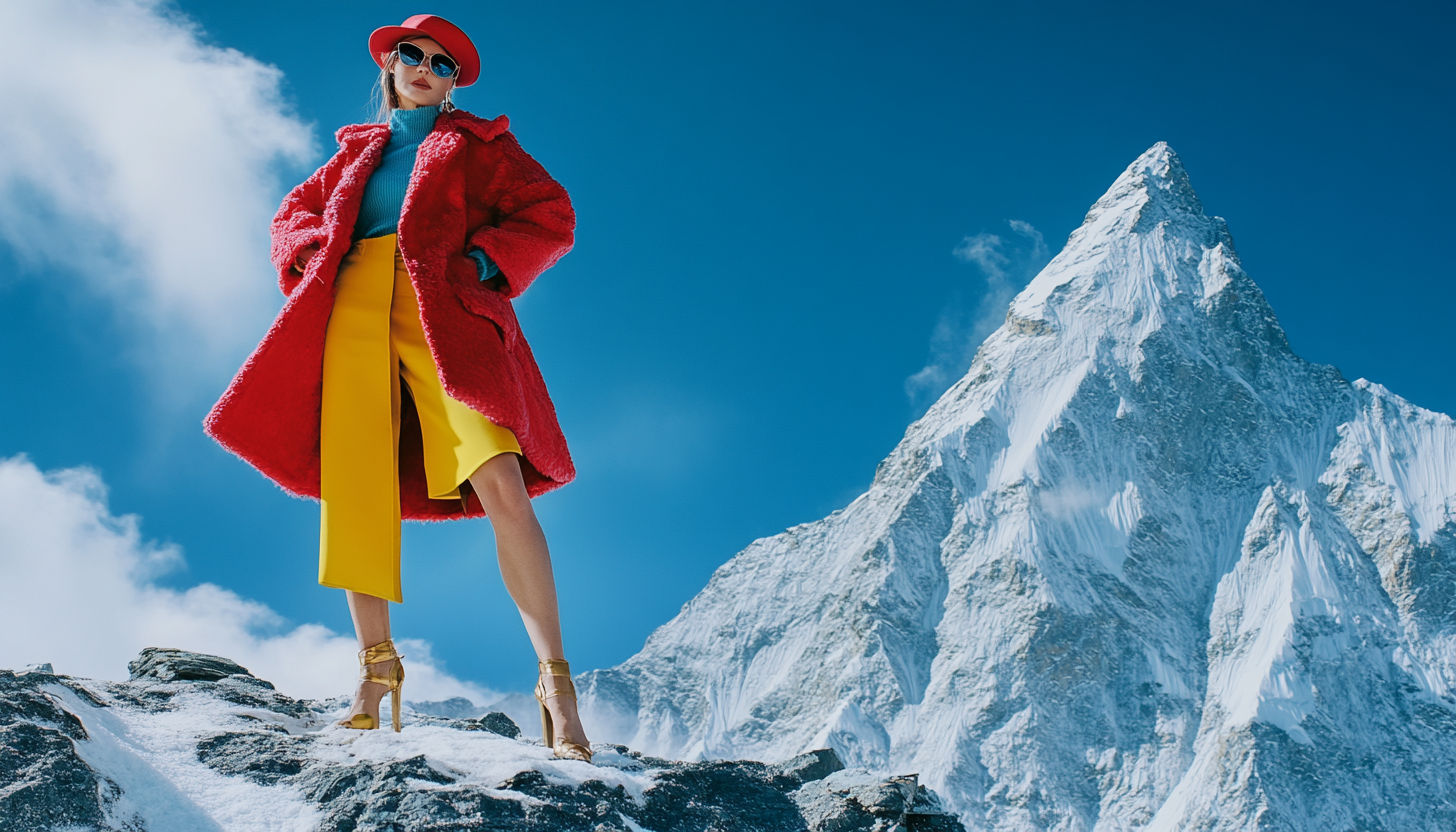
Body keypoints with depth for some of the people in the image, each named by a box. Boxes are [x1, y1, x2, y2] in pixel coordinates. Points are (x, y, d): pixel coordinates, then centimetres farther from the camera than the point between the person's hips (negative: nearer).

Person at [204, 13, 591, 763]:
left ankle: (555, 681, -23)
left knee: (499, 484, -22)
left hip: (445, 314, -4)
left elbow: (551, 217, 12)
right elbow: (294, 215, 33)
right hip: (355, 313, 4)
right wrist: (318, 251, 9)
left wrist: (484, 260, -4)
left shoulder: (479, 145, 20)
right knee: (352, 488, -7)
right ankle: (376, 666, 4)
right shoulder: (357, 149, 29)